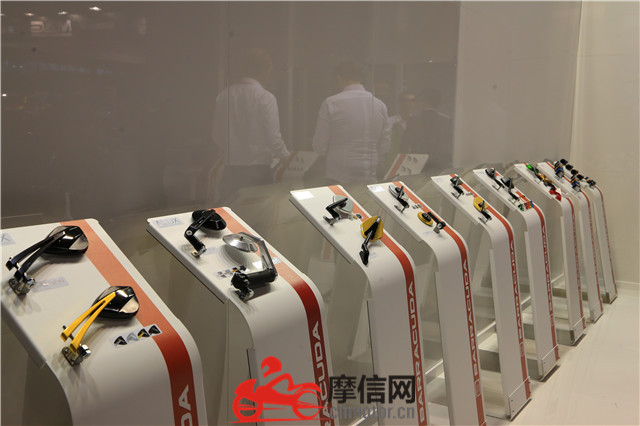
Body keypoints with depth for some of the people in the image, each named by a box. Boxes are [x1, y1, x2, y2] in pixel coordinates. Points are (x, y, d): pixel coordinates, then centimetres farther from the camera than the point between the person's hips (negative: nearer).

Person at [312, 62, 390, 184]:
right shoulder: (380, 105, 3)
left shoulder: (331, 103, -9)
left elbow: (320, 147, -5)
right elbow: (384, 149, 7)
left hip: (338, 178, -3)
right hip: (369, 178, 4)